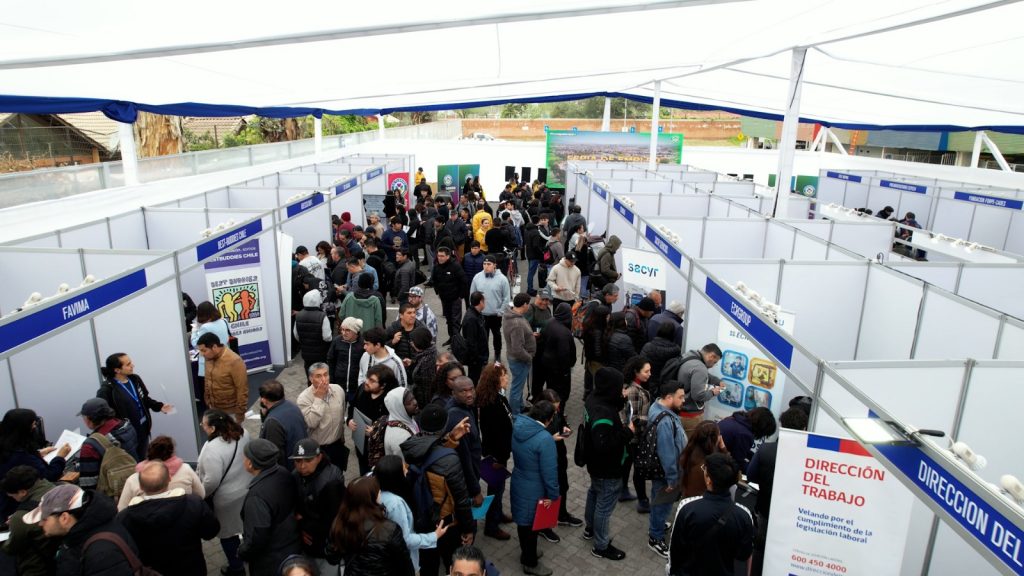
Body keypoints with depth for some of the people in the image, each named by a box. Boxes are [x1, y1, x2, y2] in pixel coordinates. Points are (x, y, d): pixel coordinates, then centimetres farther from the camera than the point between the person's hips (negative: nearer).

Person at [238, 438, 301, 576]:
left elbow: (257, 537, -30)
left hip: (269, 562, -7)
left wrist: (242, 552, -9)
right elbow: (296, 505, 8)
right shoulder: (284, 474, -8)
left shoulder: (257, 495, -34)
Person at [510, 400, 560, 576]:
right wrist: (553, 494, -11)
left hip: (518, 483, 7)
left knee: (523, 520, 26)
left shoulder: (518, 426, -9)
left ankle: (526, 552, 49)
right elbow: (549, 471, -25)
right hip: (534, 490, -7)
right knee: (531, 524, 14)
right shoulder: (545, 439, -32)